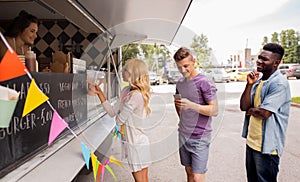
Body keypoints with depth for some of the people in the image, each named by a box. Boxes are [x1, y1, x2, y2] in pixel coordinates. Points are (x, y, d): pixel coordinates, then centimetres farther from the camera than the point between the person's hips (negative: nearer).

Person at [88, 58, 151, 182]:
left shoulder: (135, 95, -25)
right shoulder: (126, 91, 3)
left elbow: (119, 121, -19)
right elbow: (112, 112, 5)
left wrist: (118, 117, 5)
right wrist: (99, 93, 4)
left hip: (137, 144, -9)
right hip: (132, 141, 9)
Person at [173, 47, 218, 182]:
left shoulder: (204, 83, -14)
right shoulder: (180, 83, 7)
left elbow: (214, 110, -16)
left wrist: (191, 105, -28)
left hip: (200, 137, -6)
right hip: (183, 135, 6)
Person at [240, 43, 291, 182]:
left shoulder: (279, 83, -17)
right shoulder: (258, 80, 8)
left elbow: (264, 113, -24)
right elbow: (243, 106, 0)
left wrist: (250, 110, -4)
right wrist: (249, 84, -10)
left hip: (266, 146, -8)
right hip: (251, 141, 8)